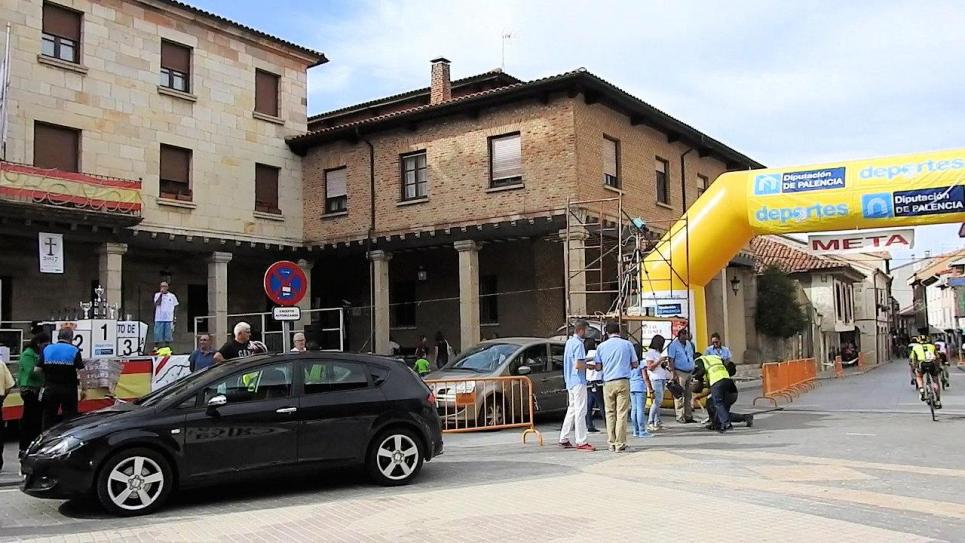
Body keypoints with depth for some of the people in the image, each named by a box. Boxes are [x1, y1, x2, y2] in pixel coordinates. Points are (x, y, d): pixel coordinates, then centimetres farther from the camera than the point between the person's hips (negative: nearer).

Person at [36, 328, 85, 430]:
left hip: (50, 388, 2)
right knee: (70, 419, 5)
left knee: (48, 420, 11)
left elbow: (37, 370, -1)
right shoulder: (74, 350, -5)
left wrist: (49, 370, 18)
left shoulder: (46, 349, 3)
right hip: (69, 390, -2)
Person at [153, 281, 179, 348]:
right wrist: (161, 294, -14)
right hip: (159, 319, -1)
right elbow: (156, 304, -12)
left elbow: (175, 307, 11)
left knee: (168, 336, 3)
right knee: (157, 335, -2)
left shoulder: (172, 296, 7)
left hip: (169, 319, 1)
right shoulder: (157, 295, 4)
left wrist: (174, 318, 4)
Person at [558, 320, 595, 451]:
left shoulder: (569, 342, 14)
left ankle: (564, 439, 17)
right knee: (580, 411, -6)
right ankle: (581, 442, -4)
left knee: (571, 410, 15)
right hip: (578, 381, -10)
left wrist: (585, 362, 17)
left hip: (570, 381, 10)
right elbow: (578, 365, -23)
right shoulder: (578, 344, -16)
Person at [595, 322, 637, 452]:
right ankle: (620, 444, -5)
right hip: (622, 381, -2)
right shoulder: (627, 344, 3)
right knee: (622, 413, -2)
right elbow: (635, 364, 7)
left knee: (610, 413, 9)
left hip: (608, 383, 2)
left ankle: (612, 443, 9)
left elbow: (598, 367, 9)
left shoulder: (601, 346, 6)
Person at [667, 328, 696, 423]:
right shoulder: (673, 345, -8)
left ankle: (688, 416, 16)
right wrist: (674, 374, -18)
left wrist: (693, 370, 17)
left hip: (689, 372, 7)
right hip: (679, 373, -7)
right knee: (679, 396, -6)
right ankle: (680, 417, -3)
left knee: (688, 395, 10)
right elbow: (671, 360, -12)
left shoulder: (689, 344, 13)